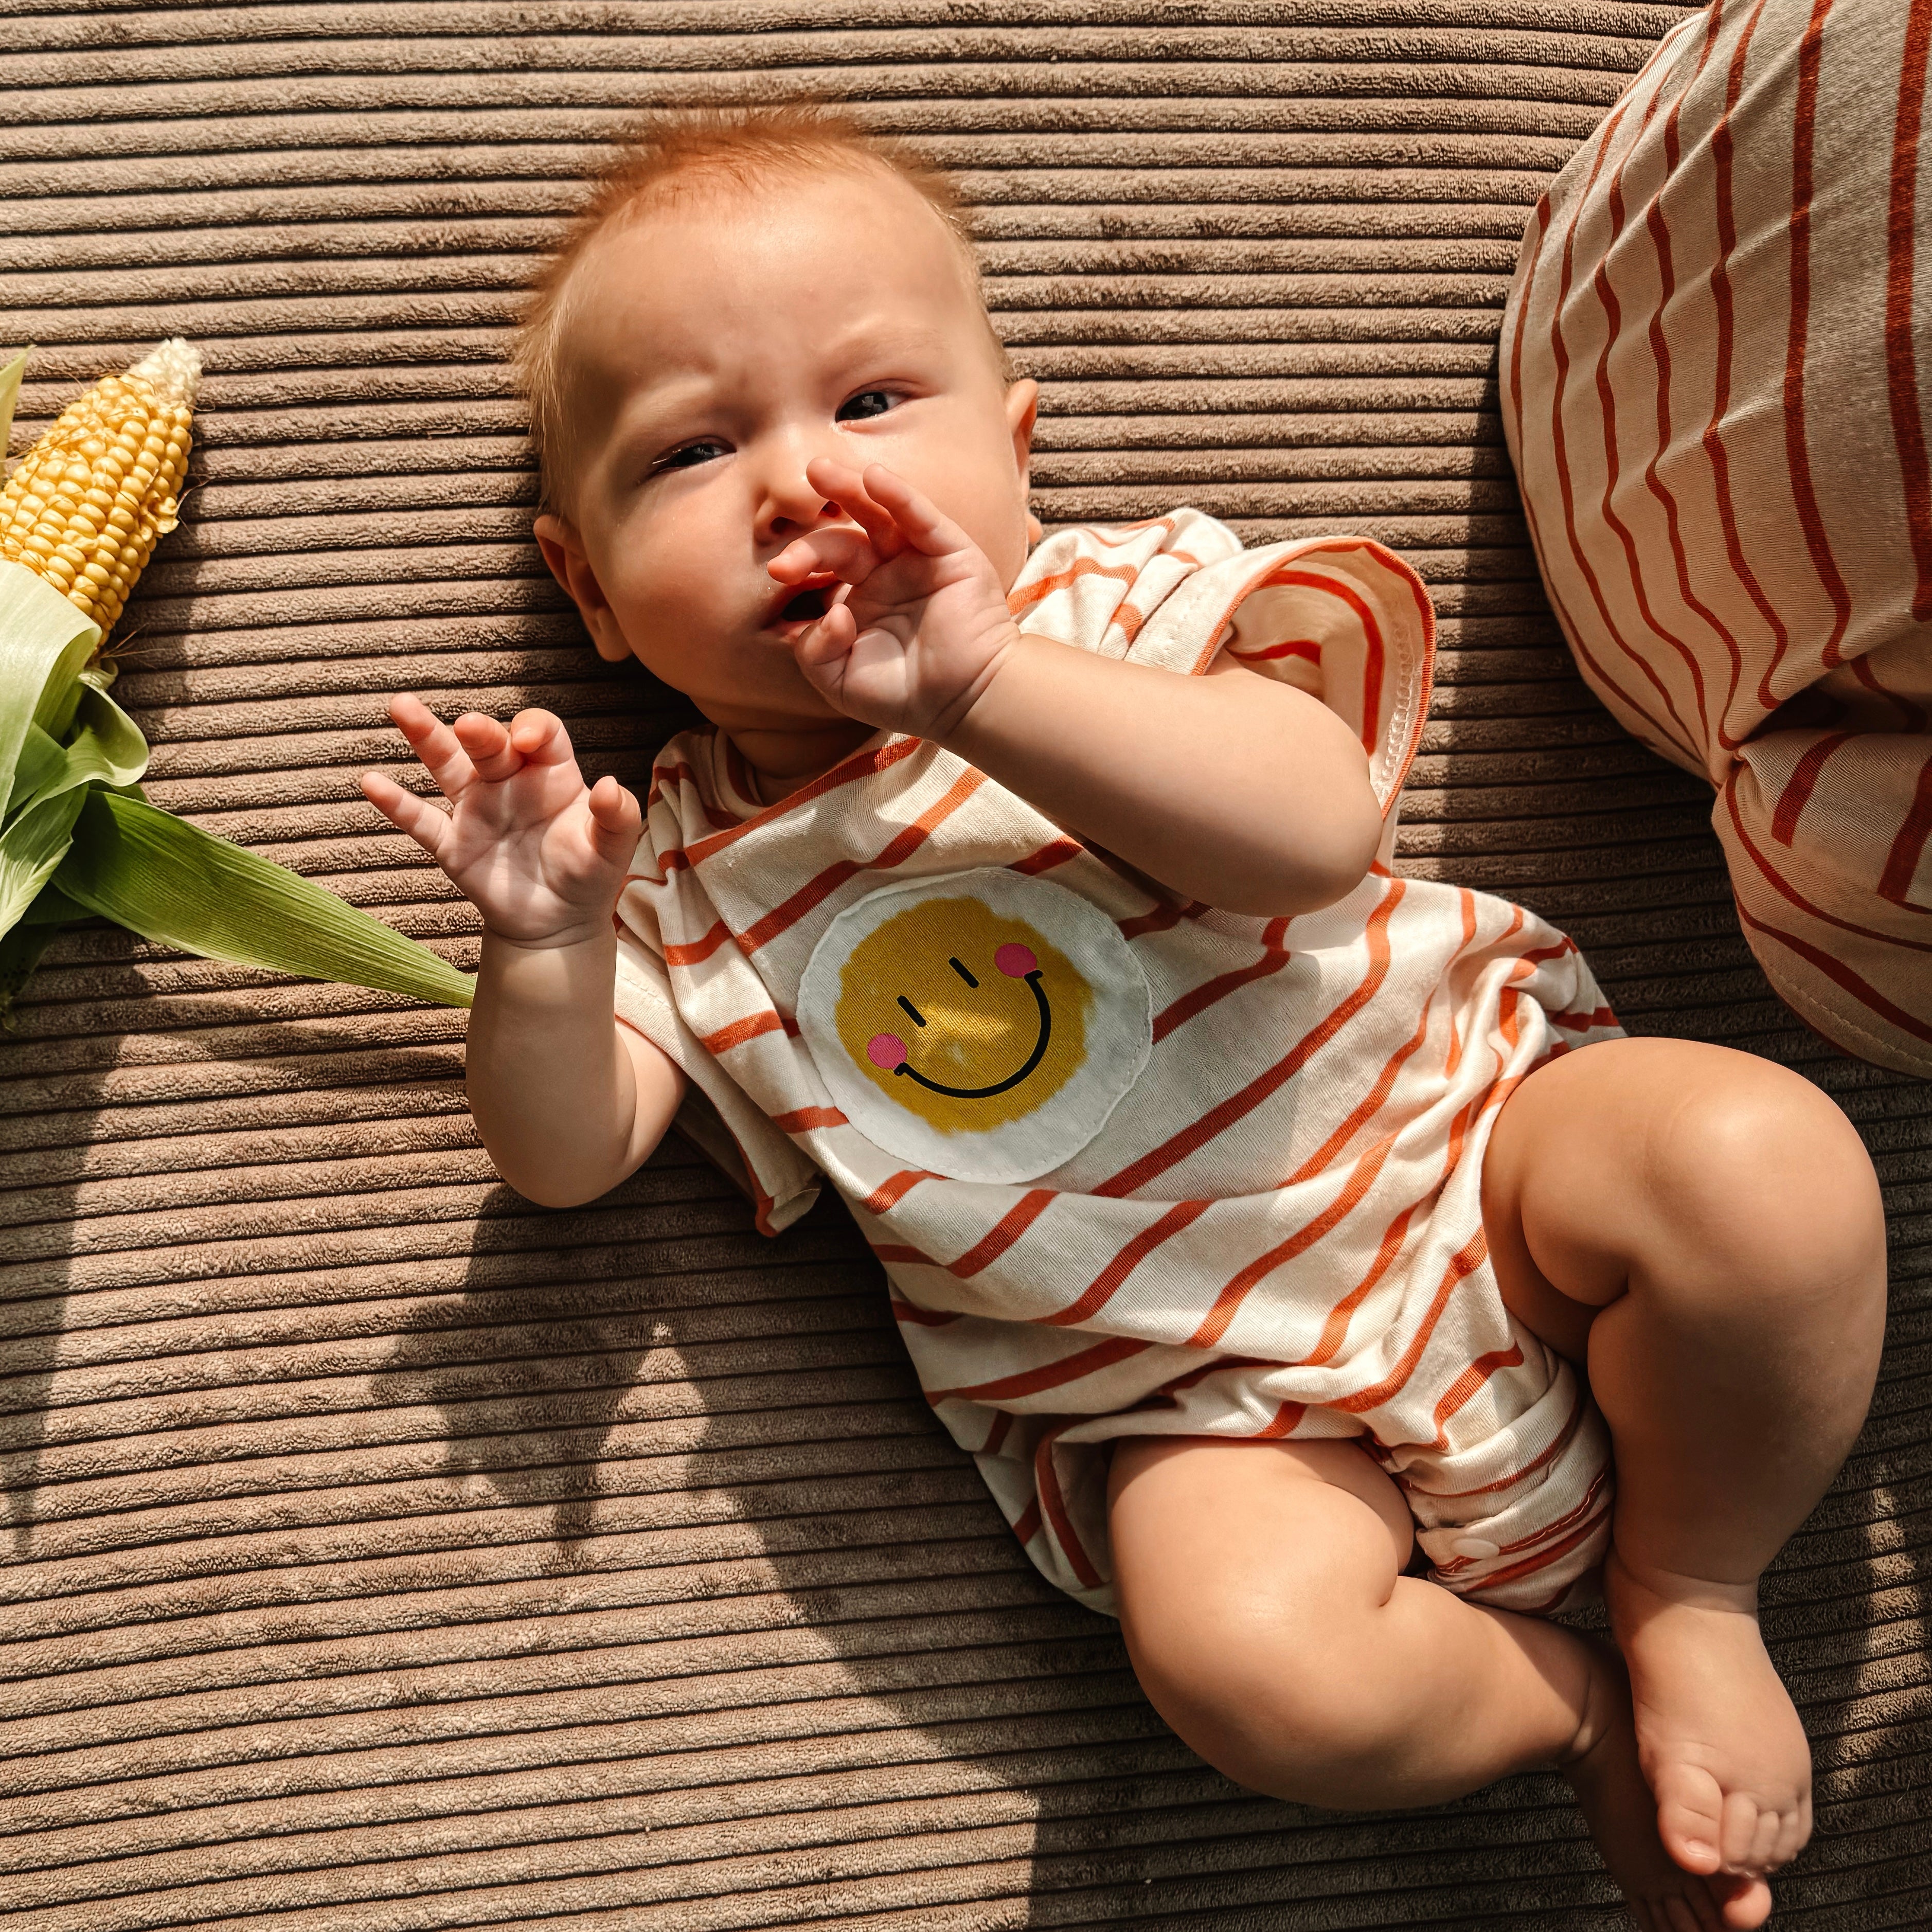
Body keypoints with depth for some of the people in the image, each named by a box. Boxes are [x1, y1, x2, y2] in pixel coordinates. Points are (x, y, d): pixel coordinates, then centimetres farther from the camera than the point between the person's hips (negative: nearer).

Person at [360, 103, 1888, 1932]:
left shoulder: (1126, 605, -5)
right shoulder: (686, 869, 3)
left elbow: (1315, 825, -23)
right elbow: (570, 1155, 3)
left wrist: (982, 679, -32)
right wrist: (542, 947, -16)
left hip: (1453, 1132, 0)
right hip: (1192, 1389, 1)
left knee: (1762, 1158, -26)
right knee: (1249, 1653, -27)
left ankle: (1689, 1592, 2)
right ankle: (1577, 1702, 7)